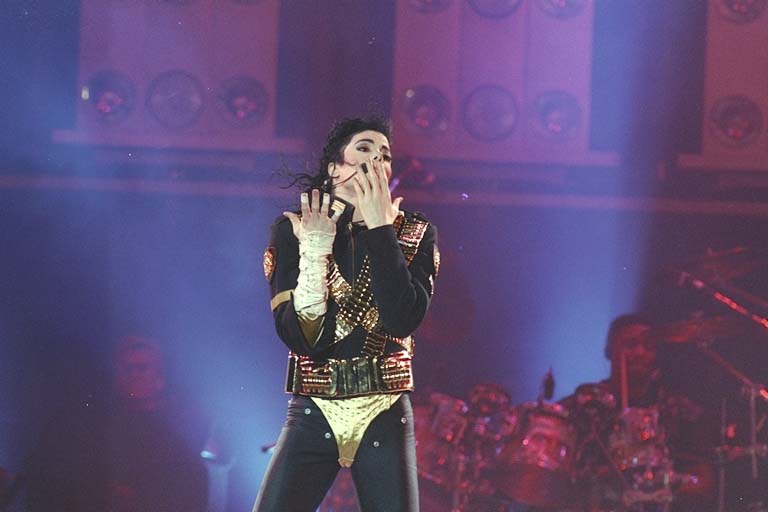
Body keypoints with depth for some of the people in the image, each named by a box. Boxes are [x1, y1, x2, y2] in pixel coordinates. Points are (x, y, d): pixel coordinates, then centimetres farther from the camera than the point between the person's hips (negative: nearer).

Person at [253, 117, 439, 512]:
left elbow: (403, 320, -16)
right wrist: (314, 250, -17)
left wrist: (380, 227, -14)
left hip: (385, 420, 1)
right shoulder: (293, 229, 0)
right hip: (313, 417, -1)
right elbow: (300, 337, -9)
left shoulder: (414, 235, 2)